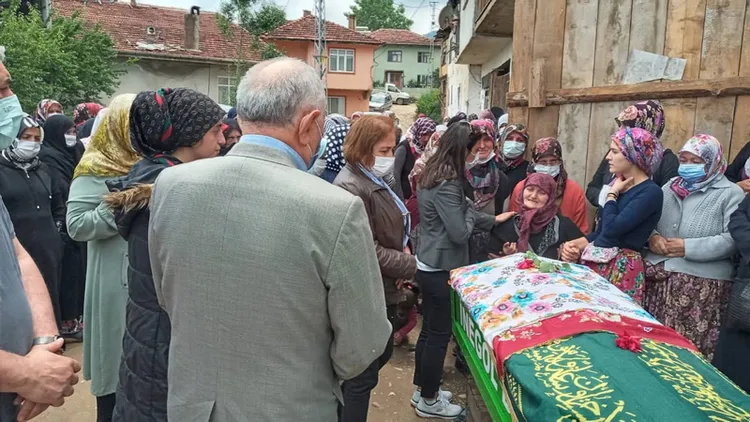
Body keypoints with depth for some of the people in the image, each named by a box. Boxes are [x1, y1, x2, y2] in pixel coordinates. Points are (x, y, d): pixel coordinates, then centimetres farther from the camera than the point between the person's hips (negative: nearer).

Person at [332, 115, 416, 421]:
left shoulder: (374, 180, 9)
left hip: (383, 290, 11)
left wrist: (403, 247, 1)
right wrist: (412, 266, -16)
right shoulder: (351, 187, -23)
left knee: (382, 353, 24)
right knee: (363, 373, 5)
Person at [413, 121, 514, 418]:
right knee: (439, 333, 4)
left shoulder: (431, 174, 9)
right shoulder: (447, 184, -23)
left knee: (429, 329, 19)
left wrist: (492, 220, 17)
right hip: (439, 268, -10)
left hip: (427, 264, 10)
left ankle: (422, 389, 33)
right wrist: (470, 213, -3)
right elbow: (460, 232, -22)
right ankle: (429, 401, 20)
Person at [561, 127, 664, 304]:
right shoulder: (619, 185, 13)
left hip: (621, 268, -7)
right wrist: (576, 245, -3)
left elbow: (612, 229, -23)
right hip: (594, 262, 7)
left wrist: (612, 194, -7)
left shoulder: (651, 192, -12)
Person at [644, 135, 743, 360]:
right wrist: (652, 236, -8)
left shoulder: (731, 194, -2)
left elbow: (733, 239, -13)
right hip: (657, 275, 5)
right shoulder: (671, 186, 15)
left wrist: (689, 248, -18)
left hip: (701, 282, -4)